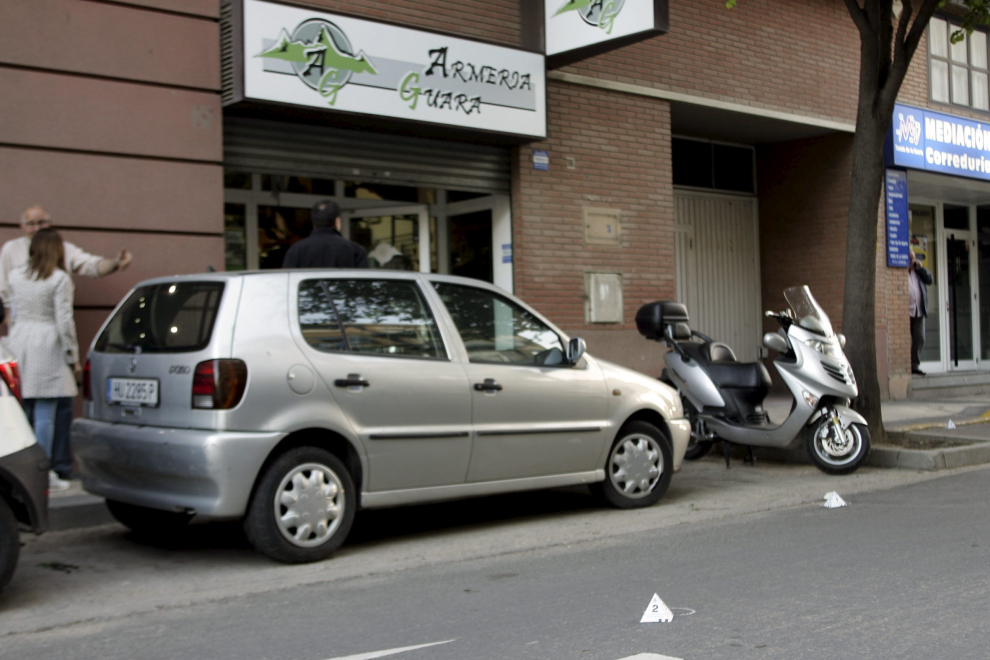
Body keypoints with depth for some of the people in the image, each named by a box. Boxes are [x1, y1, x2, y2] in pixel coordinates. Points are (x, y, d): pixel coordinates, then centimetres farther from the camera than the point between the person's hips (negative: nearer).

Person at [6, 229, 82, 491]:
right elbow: (64, 321, -10)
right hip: (48, 346, -5)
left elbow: (12, 315, 13)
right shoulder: (60, 279, -8)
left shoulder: (15, 277, 9)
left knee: (24, 411, 12)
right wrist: (73, 357, -4)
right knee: (45, 414, -3)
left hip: (20, 344, 5)